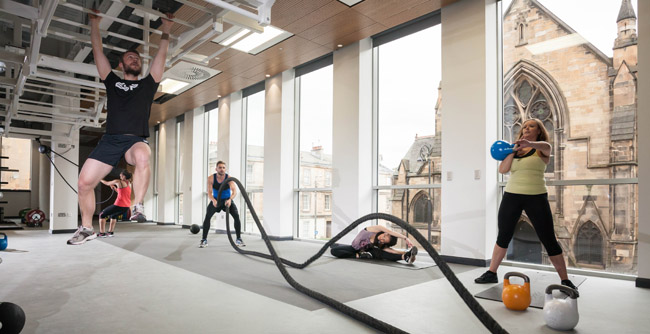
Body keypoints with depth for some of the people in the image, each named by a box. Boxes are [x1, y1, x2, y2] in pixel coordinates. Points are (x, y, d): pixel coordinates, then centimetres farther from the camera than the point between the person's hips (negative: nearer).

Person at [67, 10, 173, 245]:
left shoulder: (148, 84, 18)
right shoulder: (112, 81, 22)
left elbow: (161, 56, 15)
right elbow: (98, 52, 22)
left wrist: (166, 30, 17)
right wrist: (95, 23, 24)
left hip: (136, 140, -2)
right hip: (110, 140, 3)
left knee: (142, 157, -40)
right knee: (84, 183, -6)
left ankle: (138, 206, -27)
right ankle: (86, 228, 14)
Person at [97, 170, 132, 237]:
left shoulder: (118, 182, -7)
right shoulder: (129, 184, 13)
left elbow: (107, 183, 8)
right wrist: (115, 188, 25)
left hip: (119, 205, -7)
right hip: (126, 207, 7)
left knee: (102, 215, 11)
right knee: (113, 216, 34)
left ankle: (102, 233, 6)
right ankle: (110, 232, 32)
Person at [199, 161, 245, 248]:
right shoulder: (211, 178, -18)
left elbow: (234, 191, -33)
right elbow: (209, 192, -24)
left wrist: (230, 199, -54)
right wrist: (213, 200, -46)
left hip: (227, 200, -1)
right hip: (216, 200, 1)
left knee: (236, 216, -18)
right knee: (207, 217, -19)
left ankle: (238, 239, -4)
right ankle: (204, 240, -6)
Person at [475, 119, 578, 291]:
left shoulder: (542, 149, 1)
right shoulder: (515, 150, 11)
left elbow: (545, 146, -24)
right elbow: (502, 169, 0)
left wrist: (530, 144, -47)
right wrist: (514, 150, -11)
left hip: (536, 197, -3)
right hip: (511, 196, 3)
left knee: (549, 240, 0)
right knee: (503, 237, 9)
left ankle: (565, 280, 13)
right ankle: (491, 273, 19)